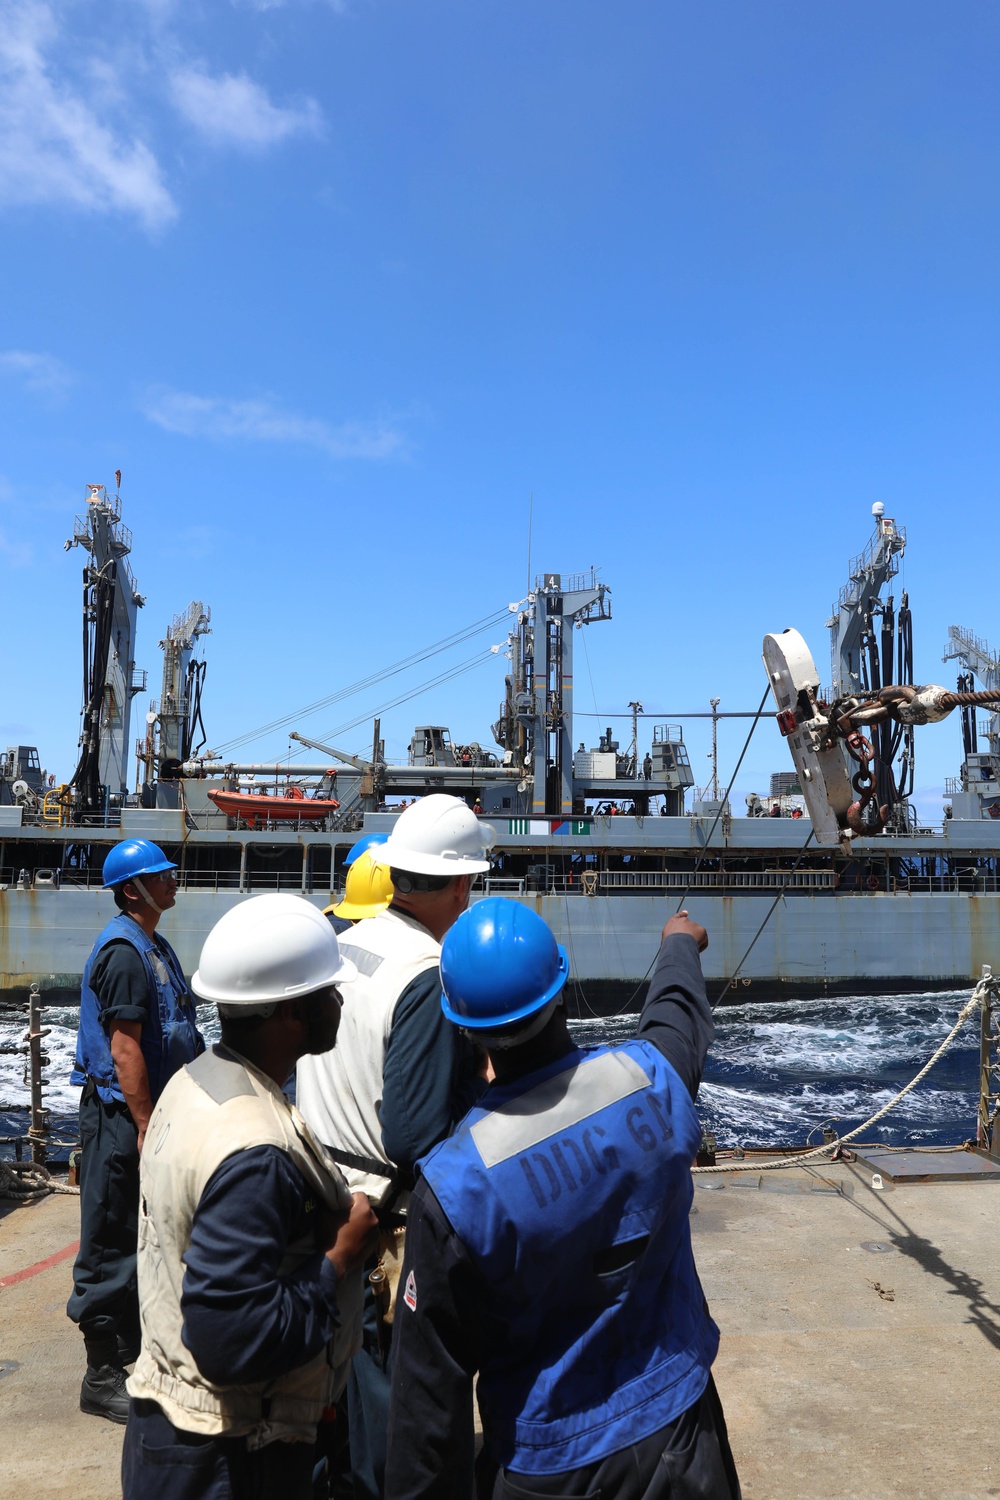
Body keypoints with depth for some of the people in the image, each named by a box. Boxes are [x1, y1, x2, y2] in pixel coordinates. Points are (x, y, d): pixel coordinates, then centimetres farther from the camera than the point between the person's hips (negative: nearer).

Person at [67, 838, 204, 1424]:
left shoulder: (155, 946, 13)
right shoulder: (125, 952, -19)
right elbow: (124, 1050, -23)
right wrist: (145, 1129, -22)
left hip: (153, 1112, 10)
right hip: (122, 1116, -10)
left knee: (143, 1238, 20)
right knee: (113, 1243, 1)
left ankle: (131, 1348, 34)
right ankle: (104, 1376, 13)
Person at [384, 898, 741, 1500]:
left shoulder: (456, 1183, -28)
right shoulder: (653, 1078, -19)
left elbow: (432, 1383, -17)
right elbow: (680, 1009, 7)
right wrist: (679, 942, 28)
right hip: (678, 1428, 3)